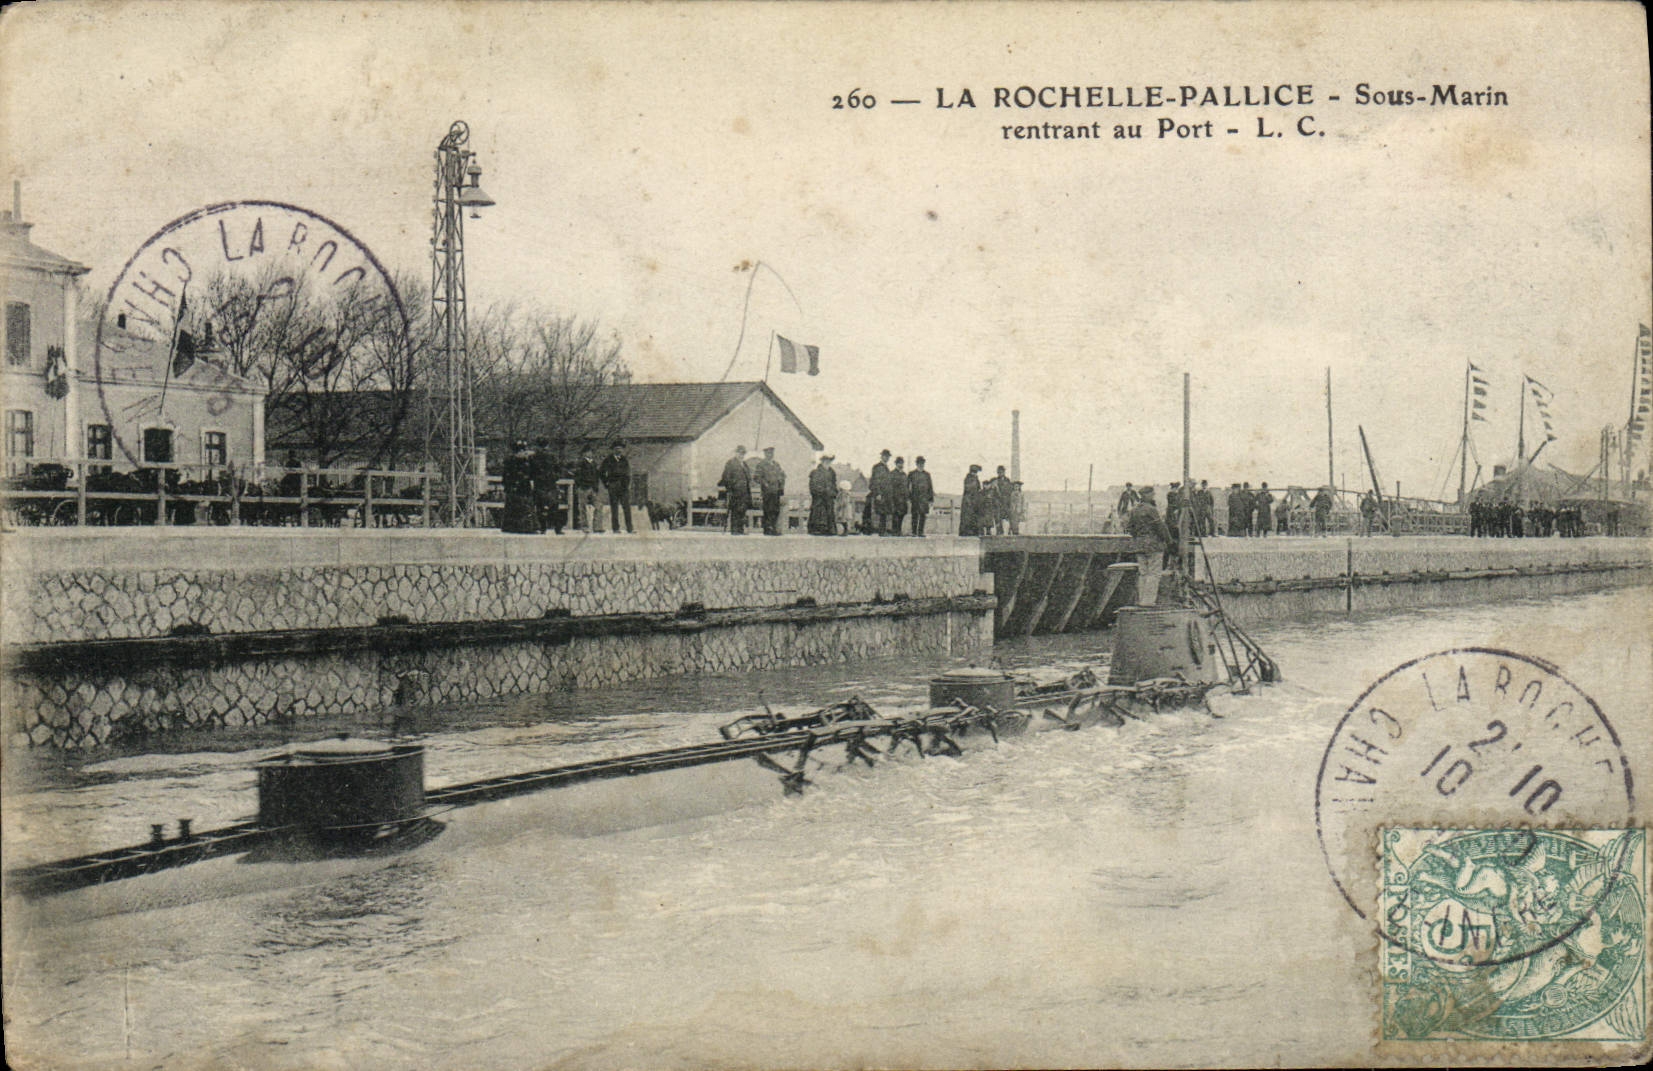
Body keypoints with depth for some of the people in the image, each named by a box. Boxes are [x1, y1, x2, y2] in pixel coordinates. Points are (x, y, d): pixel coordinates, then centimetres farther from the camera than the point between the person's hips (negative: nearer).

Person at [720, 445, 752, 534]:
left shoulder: (744, 464, 19)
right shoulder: (730, 463, -3)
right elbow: (726, 477, -7)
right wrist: (729, 489, -13)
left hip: (744, 492, 7)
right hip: (734, 491, -7)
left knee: (742, 510, 6)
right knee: (734, 512, -6)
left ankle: (741, 530, 10)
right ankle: (734, 530, -4)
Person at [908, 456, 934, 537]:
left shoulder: (927, 474, 13)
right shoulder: (911, 474, 6)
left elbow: (930, 487, 15)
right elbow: (908, 487, 3)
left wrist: (931, 499, 9)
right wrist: (908, 498, -4)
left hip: (924, 499, 2)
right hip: (915, 499, -2)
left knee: (923, 515, -3)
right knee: (915, 515, 0)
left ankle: (920, 532, 2)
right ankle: (914, 532, 5)